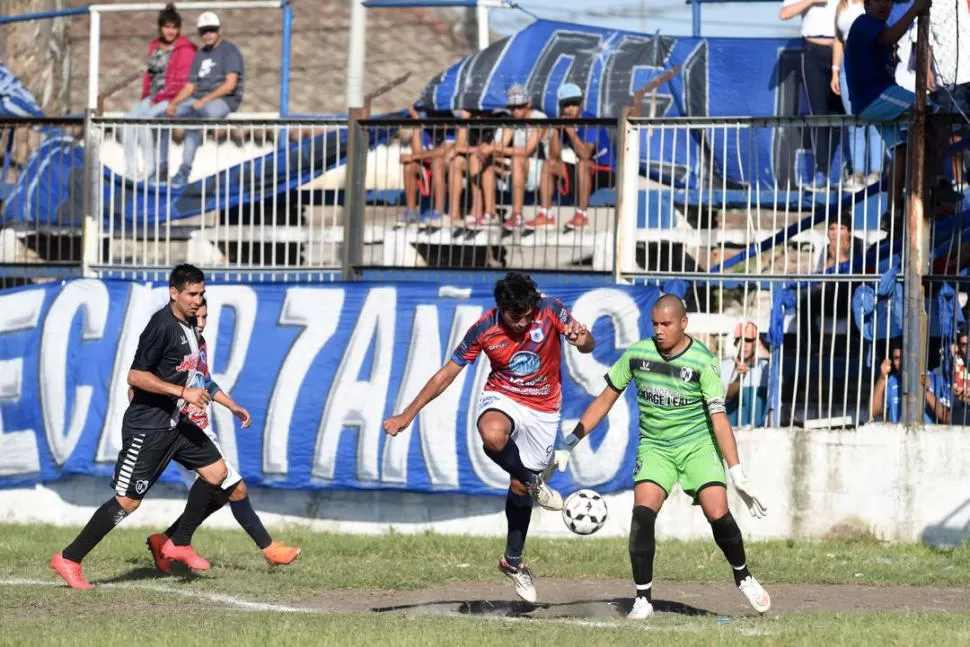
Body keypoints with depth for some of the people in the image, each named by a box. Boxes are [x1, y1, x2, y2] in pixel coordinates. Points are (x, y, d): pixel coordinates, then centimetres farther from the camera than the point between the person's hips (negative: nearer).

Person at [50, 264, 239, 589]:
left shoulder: (187, 325, 8)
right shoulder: (162, 325, -20)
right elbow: (136, 376, -24)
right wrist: (183, 392, -24)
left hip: (174, 423, 9)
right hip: (146, 428, -9)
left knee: (216, 471, 9)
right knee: (127, 500, -8)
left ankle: (179, 544, 18)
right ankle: (69, 560, -1)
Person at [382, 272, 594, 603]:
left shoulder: (551, 311, -18)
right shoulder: (484, 330, -18)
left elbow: (588, 345, -17)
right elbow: (447, 373, -10)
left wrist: (582, 339, -44)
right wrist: (408, 414, -11)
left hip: (543, 408, 1)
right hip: (502, 398, -1)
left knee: (520, 487, 8)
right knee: (493, 434, -39)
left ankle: (513, 561, 26)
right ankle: (532, 483, -14)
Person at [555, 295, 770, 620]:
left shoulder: (702, 362, -16)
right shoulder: (637, 354, -6)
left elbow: (719, 419, -18)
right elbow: (604, 401, 4)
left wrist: (738, 474, -24)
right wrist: (569, 446, 2)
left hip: (698, 444, -2)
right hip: (654, 446, 2)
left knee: (718, 513, -17)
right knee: (642, 513, -19)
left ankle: (743, 578, 12)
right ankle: (643, 599, -9)